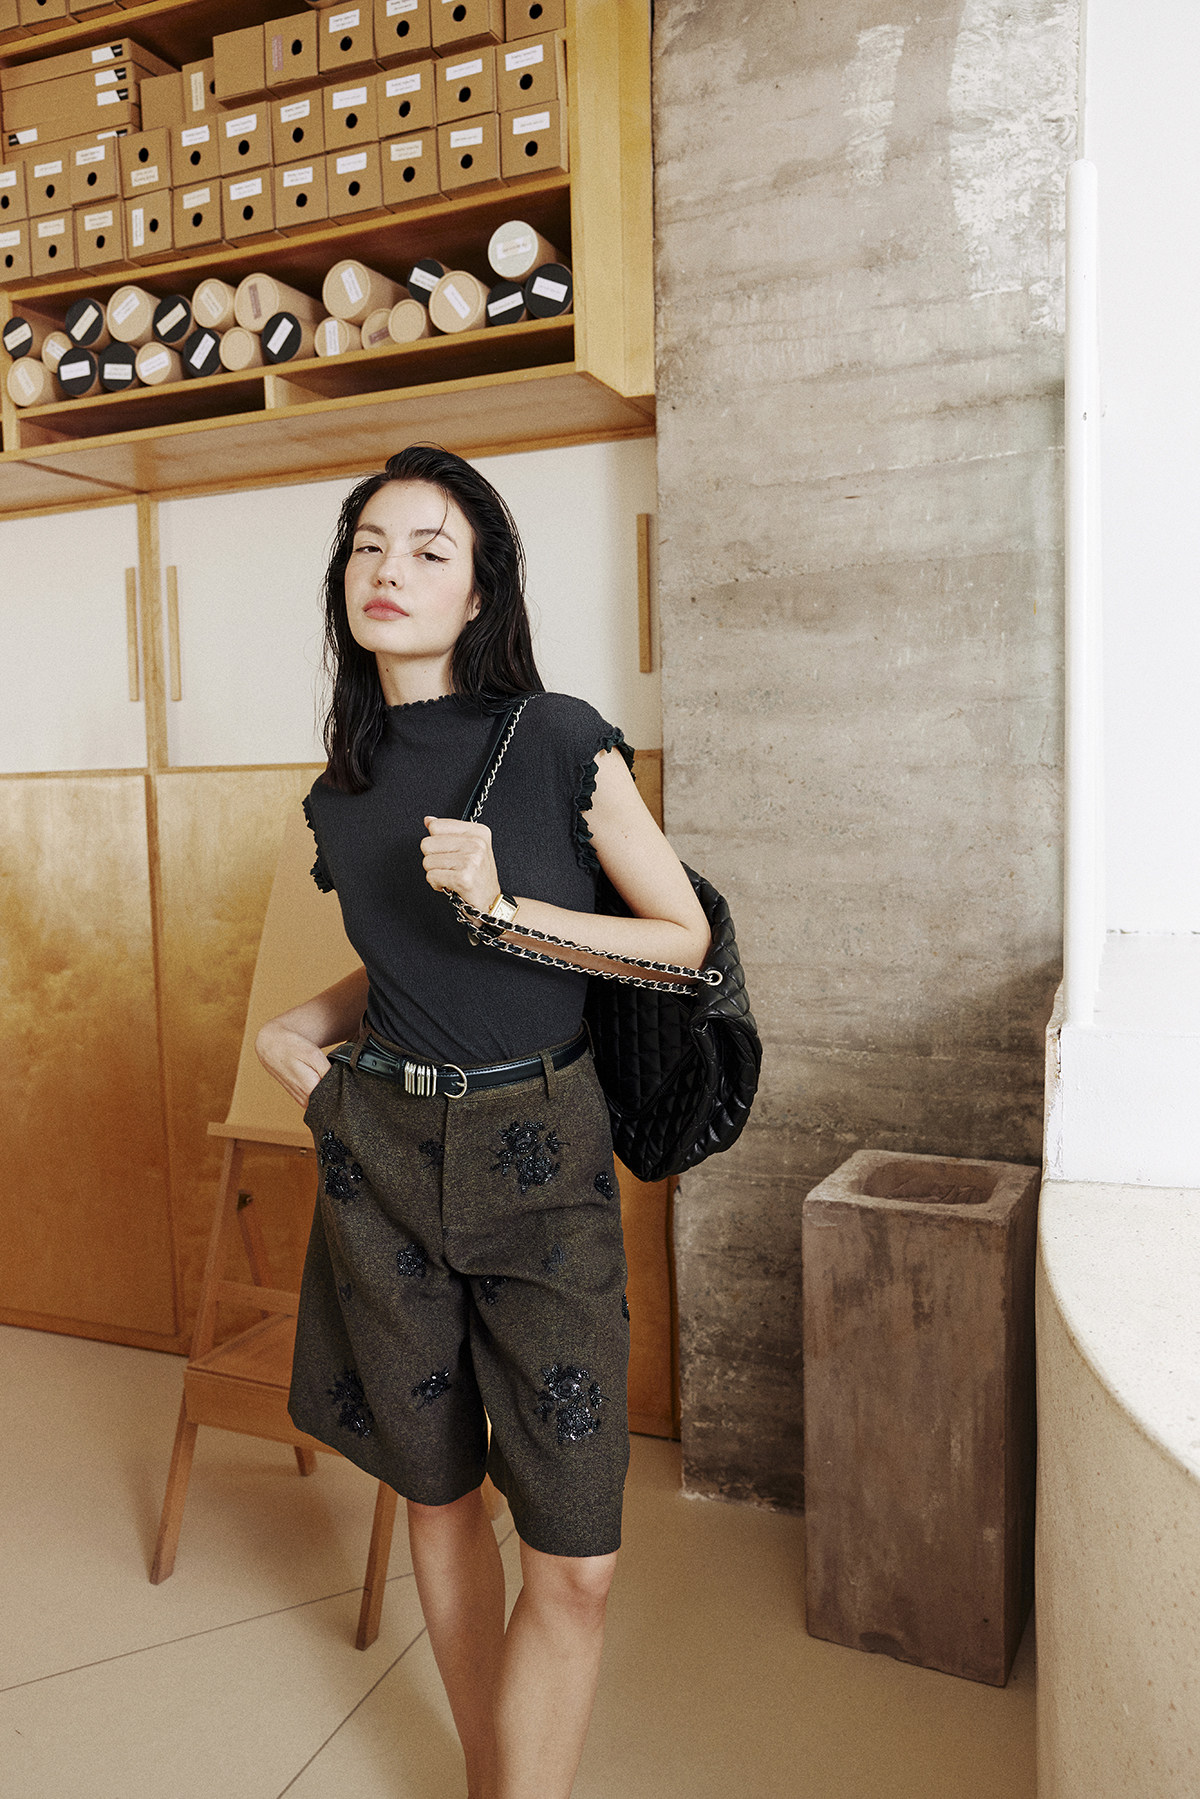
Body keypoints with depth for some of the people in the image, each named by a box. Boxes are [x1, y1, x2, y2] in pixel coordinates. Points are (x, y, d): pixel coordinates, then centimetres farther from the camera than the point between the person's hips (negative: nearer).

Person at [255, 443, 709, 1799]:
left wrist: (507, 906, -16)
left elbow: (684, 939, -5)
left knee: (575, 1559, -4)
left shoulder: (556, 738, -8)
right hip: (380, 1153, 4)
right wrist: (298, 1028, 6)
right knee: (438, 1496, 16)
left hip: (538, 1154, -3)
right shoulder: (340, 795, 7)